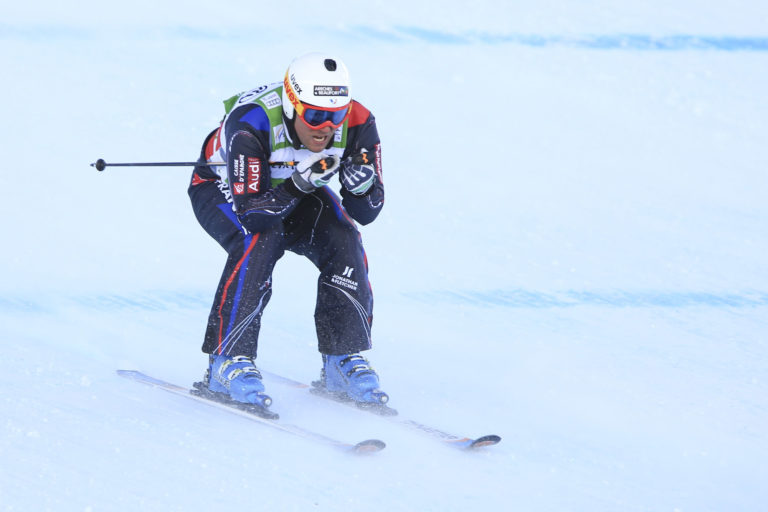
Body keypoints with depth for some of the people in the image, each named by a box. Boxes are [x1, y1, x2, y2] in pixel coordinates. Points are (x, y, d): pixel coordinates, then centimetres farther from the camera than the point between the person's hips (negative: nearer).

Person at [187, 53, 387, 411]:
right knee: (261, 239, -33)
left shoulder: (356, 125, -27)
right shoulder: (252, 123, -39)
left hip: (295, 188, 4)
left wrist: (360, 186, -41)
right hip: (222, 188, -4)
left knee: (342, 239, -21)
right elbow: (251, 212, -40)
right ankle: (227, 362, -26)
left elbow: (366, 213, -19)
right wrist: (299, 186, -53)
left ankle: (343, 361, -10)